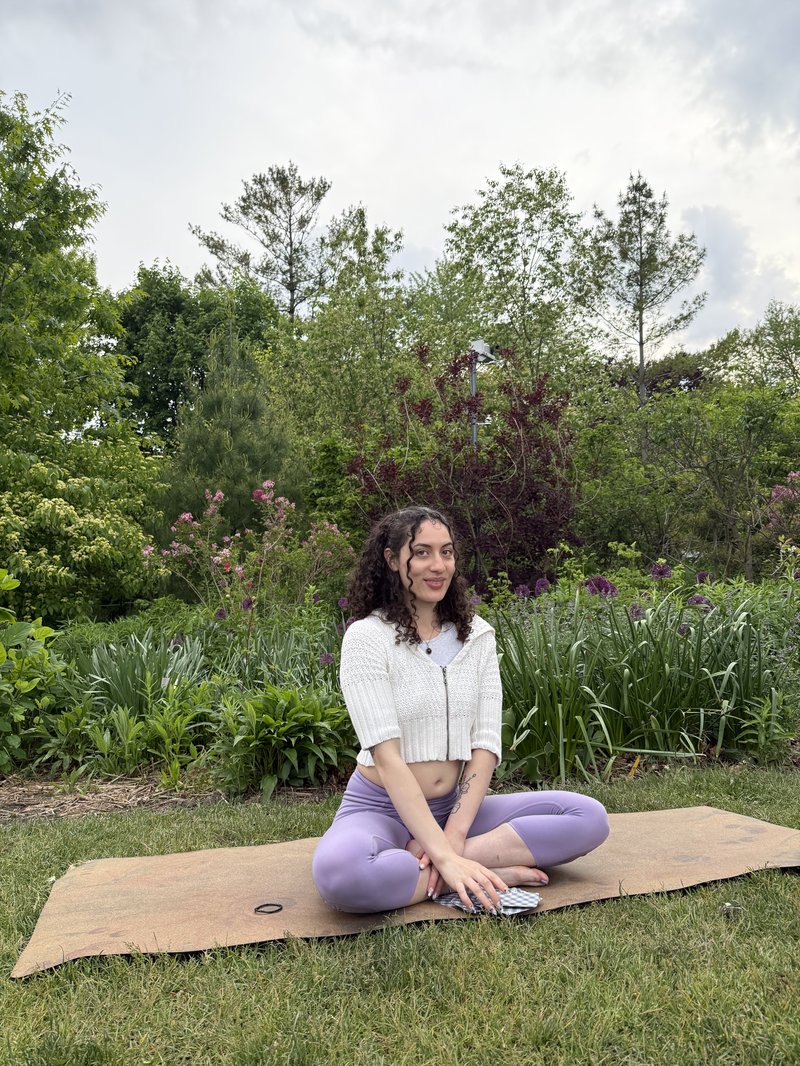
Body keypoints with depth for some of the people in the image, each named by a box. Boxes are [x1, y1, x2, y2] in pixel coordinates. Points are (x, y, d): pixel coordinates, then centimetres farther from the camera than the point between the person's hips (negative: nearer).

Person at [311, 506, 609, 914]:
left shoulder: (477, 634, 3)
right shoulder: (366, 637, -11)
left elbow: (486, 744, -2)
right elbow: (387, 755, -19)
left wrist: (454, 836, -16)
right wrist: (446, 857, -26)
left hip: (456, 806, 5)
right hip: (382, 808, -4)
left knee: (589, 817, -10)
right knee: (339, 872, -38)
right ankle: (493, 871, -18)